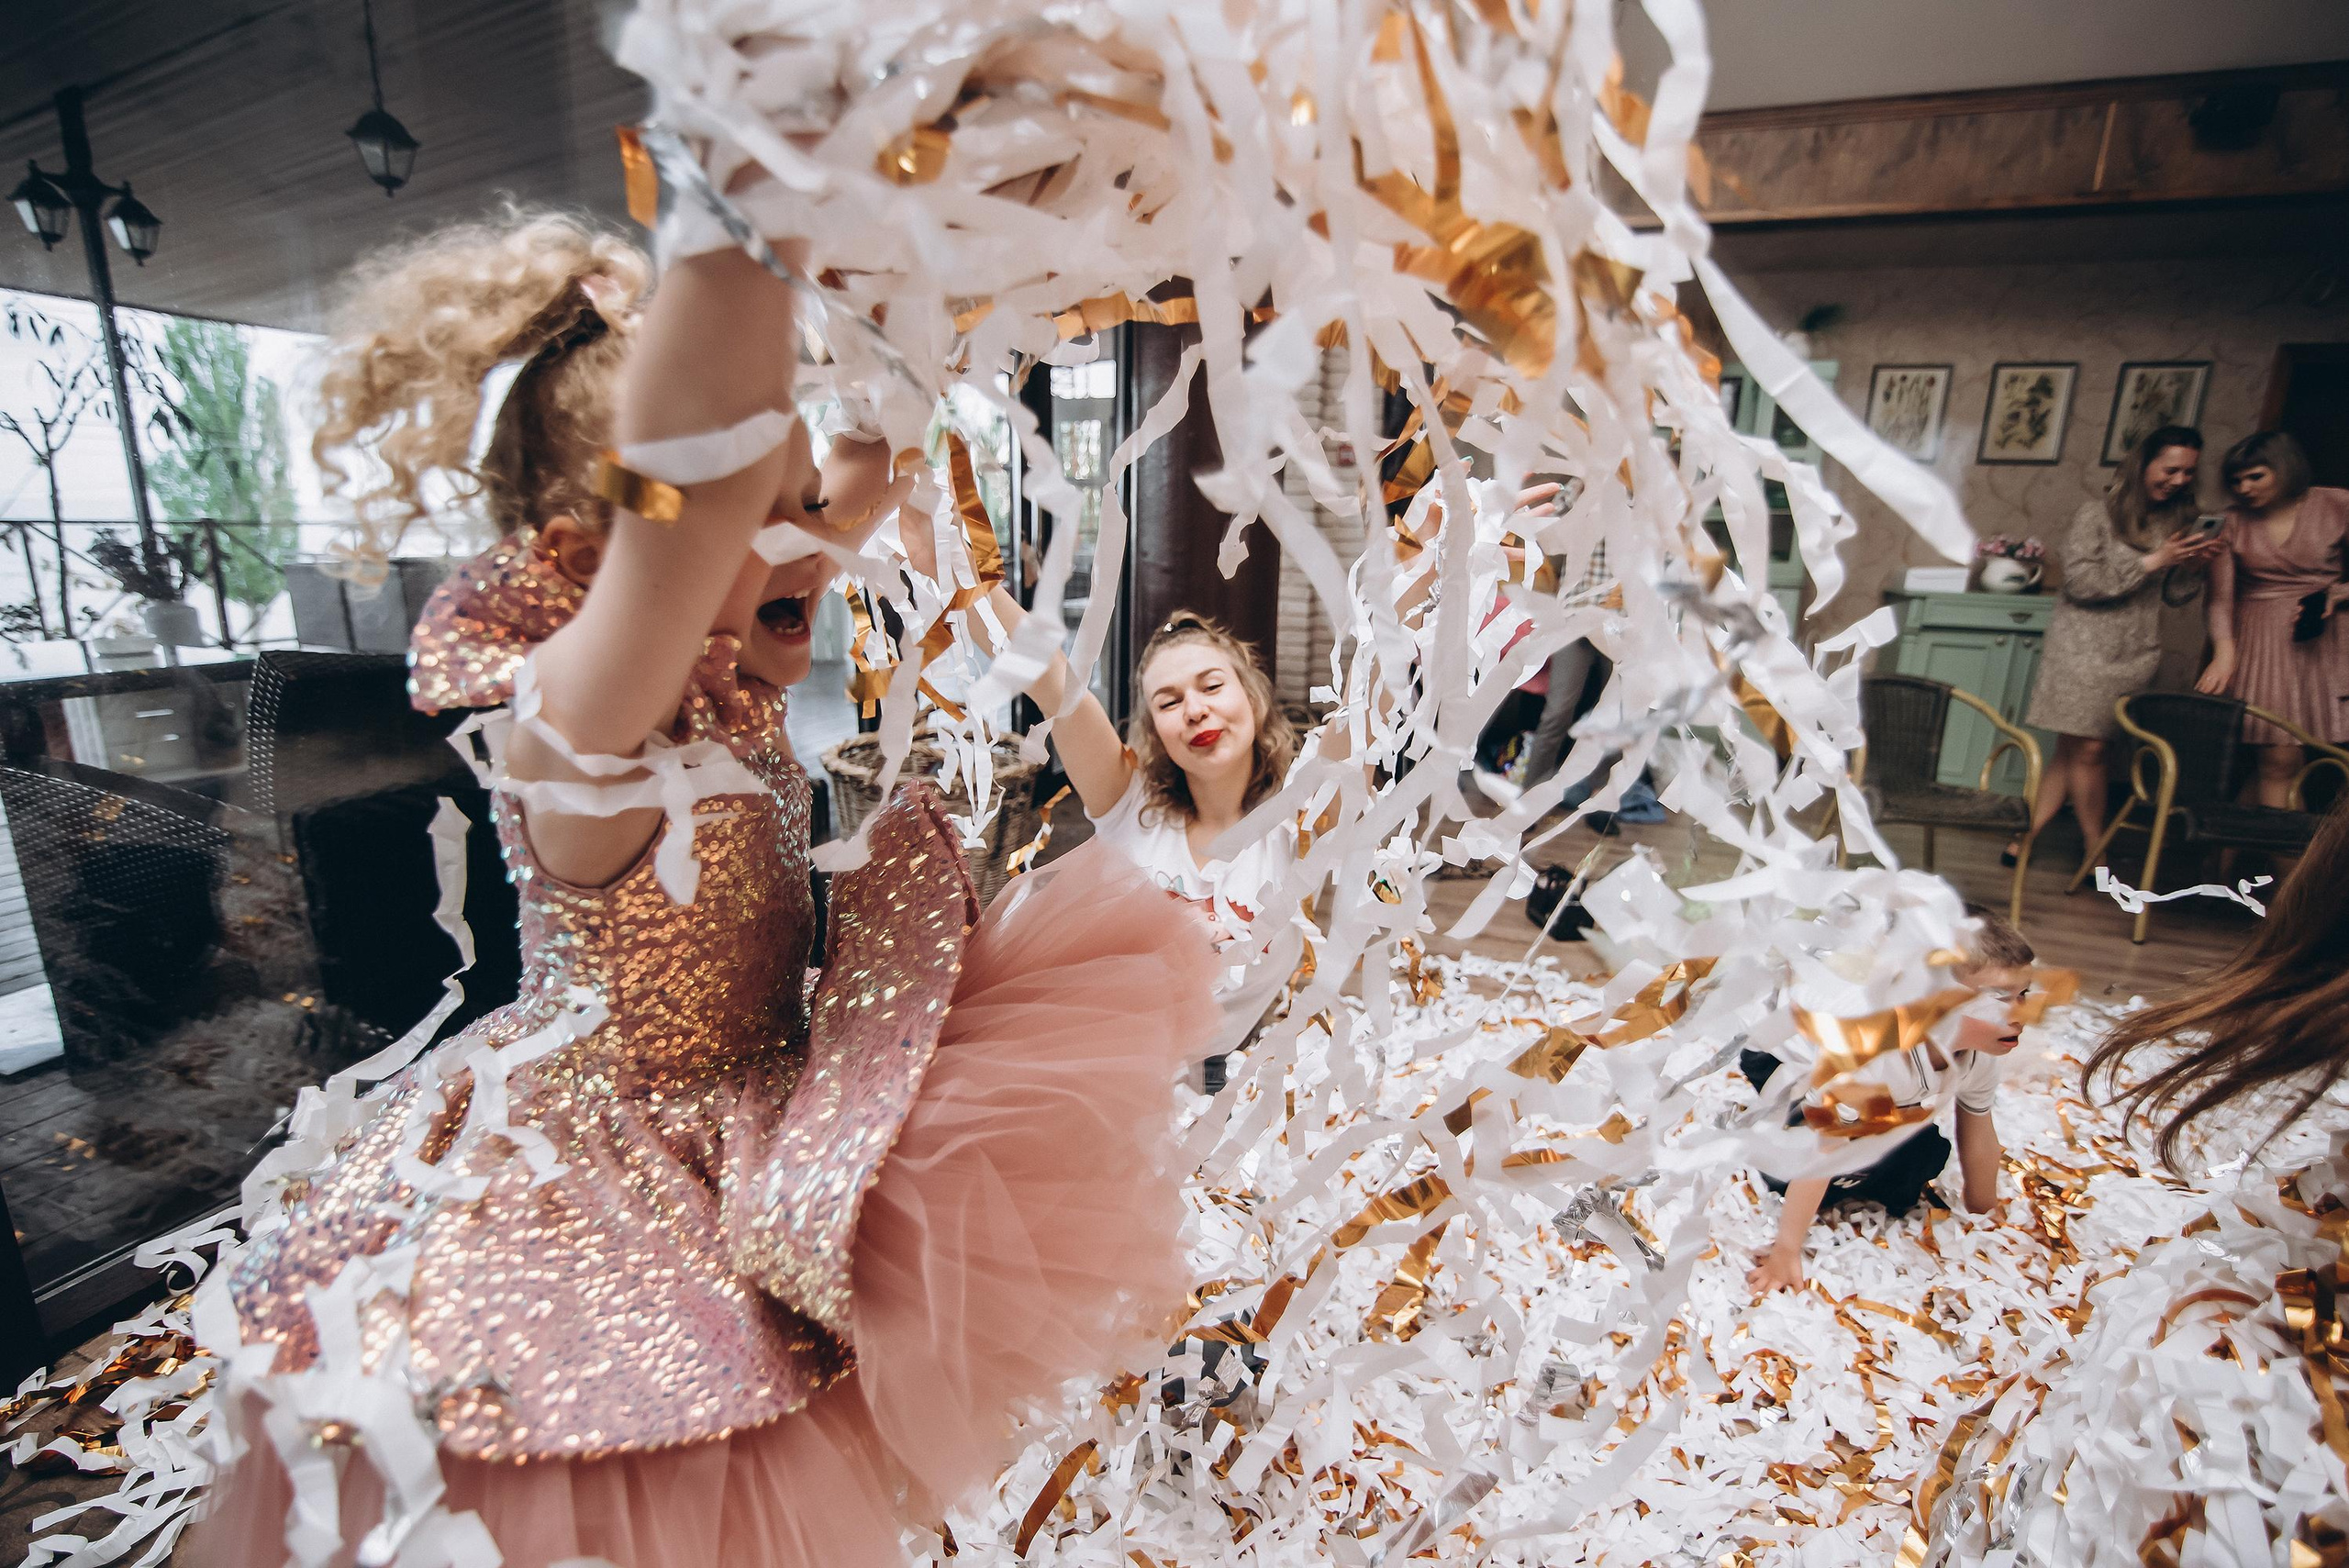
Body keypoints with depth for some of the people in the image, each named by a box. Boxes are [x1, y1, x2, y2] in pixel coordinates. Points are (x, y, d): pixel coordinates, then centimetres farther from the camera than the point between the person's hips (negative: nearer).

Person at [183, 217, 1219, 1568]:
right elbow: (705, 438, -52)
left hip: (745, 1098, 7)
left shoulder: (725, 670, -7)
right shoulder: (576, 731, -32)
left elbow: (861, 479, 2)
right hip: (592, 1191, -7)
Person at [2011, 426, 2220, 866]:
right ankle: (2096, 853, 10)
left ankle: (2029, 833, 10)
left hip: (2137, 652, 5)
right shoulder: (2097, 515, -6)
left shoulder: (2177, 520, 10)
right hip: (2086, 646, -4)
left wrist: (2192, 564, -3)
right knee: (2087, 749, -3)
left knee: (2072, 748, 4)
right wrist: (2151, 562, -14)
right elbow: (2080, 581, -13)